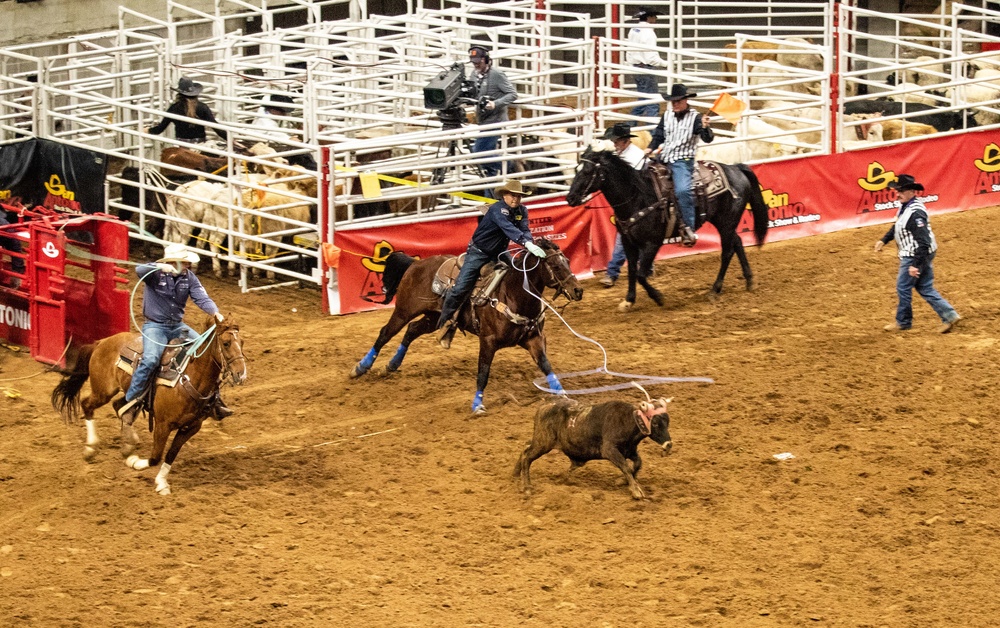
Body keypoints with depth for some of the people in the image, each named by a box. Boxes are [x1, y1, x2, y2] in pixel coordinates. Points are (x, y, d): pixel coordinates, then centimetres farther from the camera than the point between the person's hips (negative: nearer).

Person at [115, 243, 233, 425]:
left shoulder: (189, 277, 0)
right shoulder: (155, 274, -14)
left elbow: (201, 298, -10)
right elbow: (140, 270, -34)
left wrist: (214, 312, -30)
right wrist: (161, 267, -50)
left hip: (178, 326, 6)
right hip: (155, 326, -6)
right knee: (151, 359, -30)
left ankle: (213, 399, 10)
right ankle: (129, 401, -17)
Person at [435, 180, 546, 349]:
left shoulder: (522, 211, -3)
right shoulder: (498, 209, -26)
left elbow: (524, 230, -16)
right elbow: (508, 227, -43)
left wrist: (530, 243, -40)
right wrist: (527, 244, -56)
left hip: (499, 253, 7)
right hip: (479, 252, -7)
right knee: (461, 287, -12)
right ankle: (446, 323, -1)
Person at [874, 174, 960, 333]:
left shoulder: (915, 213, -27)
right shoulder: (905, 206, 4)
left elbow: (923, 242, -29)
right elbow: (897, 226, 23)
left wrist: (916, 265, -29)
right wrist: (883, 240, 15)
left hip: (915, 256, -10)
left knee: (903, 288, 5)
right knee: (925, 289, 14)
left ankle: (903, 322, 22)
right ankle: (949, 316, 13)